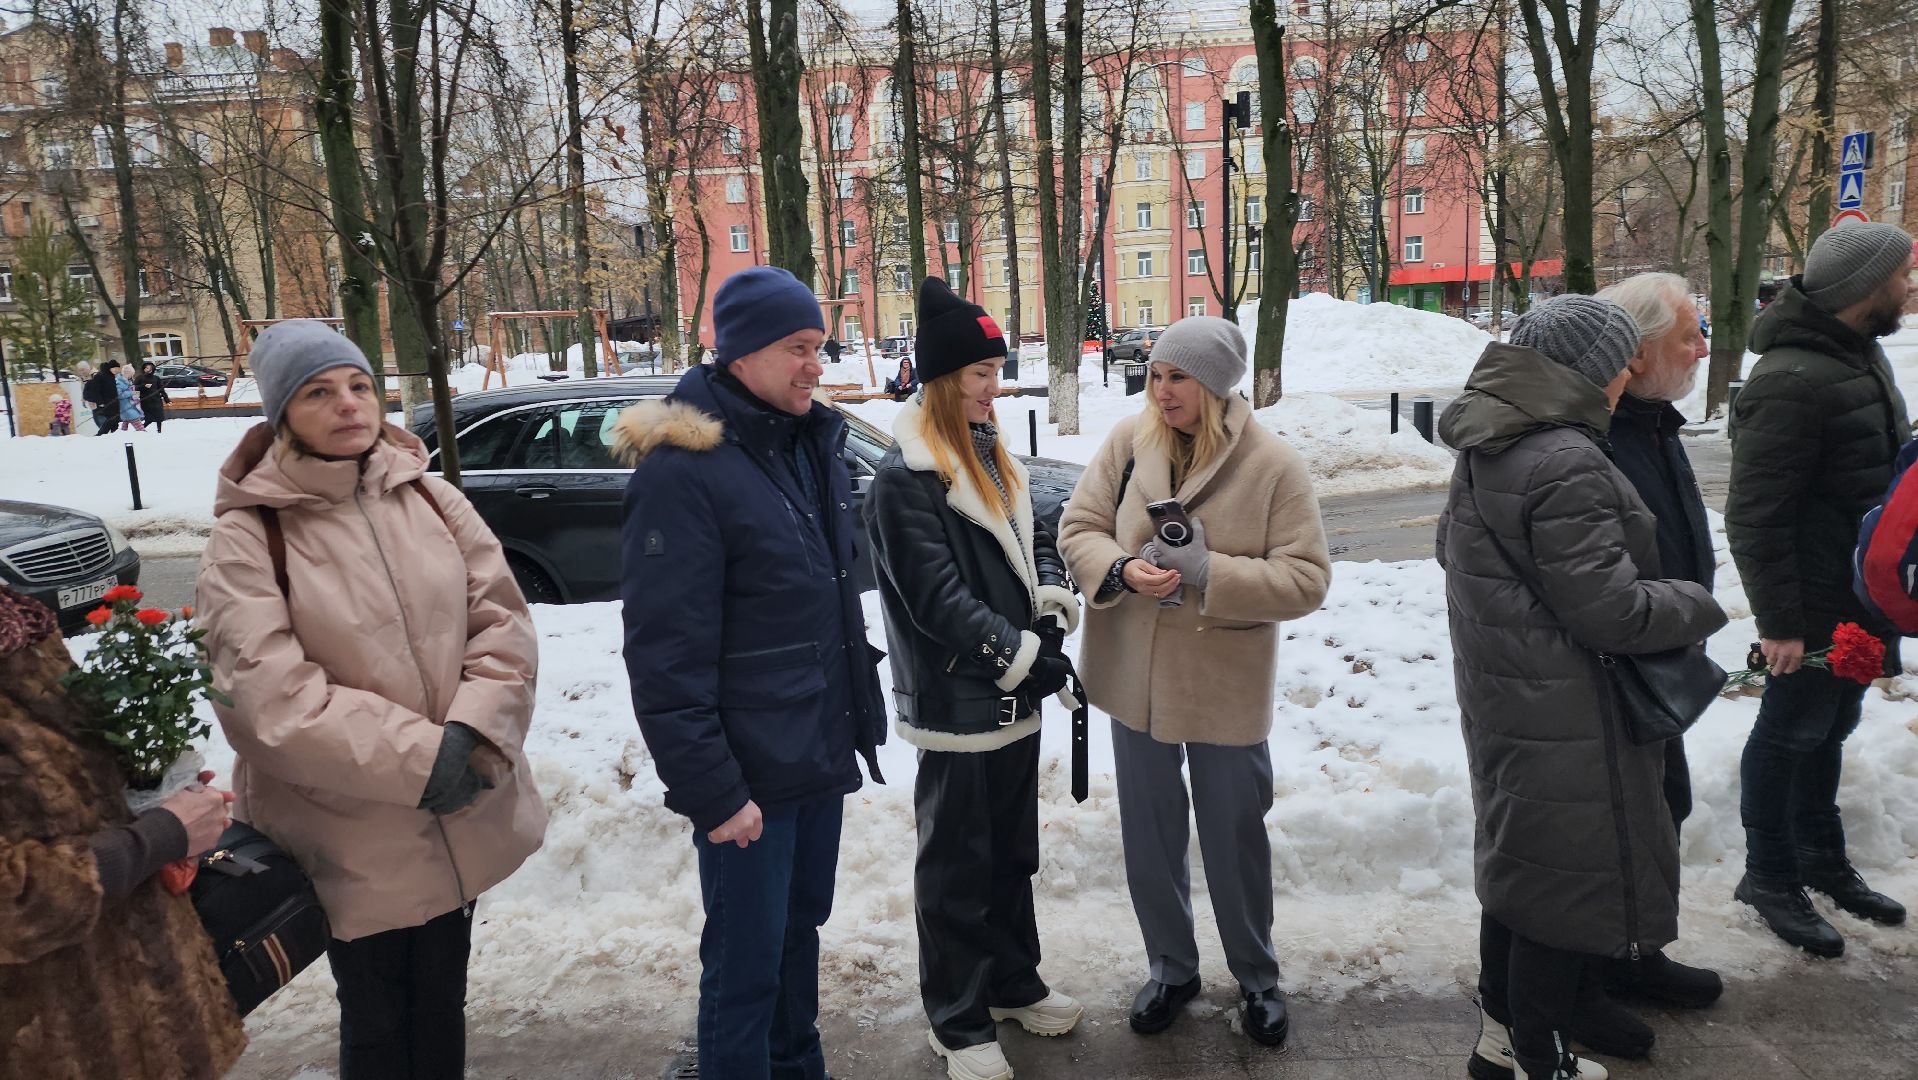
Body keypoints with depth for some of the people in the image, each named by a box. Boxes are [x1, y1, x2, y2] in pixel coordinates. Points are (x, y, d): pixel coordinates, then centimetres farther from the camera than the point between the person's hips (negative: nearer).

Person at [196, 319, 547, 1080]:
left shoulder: (431, 498, 2)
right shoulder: (247, 538, -11)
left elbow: (502, 622, -1)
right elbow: (268, 696, -19)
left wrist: (471, 733, -16)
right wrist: (416, 757, -21)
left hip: (461, 814, 4)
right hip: (351, 837, -3)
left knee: (441, 1003, 21)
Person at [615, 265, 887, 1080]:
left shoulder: (815, 445, 8)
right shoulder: (681, 470, -17)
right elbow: (664, 657, -19)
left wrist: (859, 719, 14)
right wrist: (711, 791, -19)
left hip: (821, 753, 7)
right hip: (749, 772, -7)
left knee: (801, 930, 21)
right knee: (746, 958, 5)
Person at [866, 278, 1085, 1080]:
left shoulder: (991, 454, 9)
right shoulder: (904, 476, -16)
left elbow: (1033, 539, 16)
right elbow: (935, 596, -21)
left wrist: (1054, 594, -4)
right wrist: (1023, 652, -23)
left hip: (1014, 697, 8)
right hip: (955, 705, -8)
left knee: (1013, 854, 21)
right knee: (957, 868, 7)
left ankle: (1014, 983, 39)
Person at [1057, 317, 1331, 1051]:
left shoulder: (1274, 465, -13)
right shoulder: (1127, 444, -5)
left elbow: (1307, 578, -14)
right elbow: (1078, 530, -1)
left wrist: (1209, 571, -26)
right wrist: (1123, 569, -22)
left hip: (1226, 688, -3)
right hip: (1135, 680, 3)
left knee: (1234, 837, 13)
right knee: (1150, 835, 17)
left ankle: (1257, 978, 37)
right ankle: (1171, 968, 39)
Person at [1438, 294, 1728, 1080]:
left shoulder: (1486, 451, 6)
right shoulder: (1564, 466, -25)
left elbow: (1454, 546, 19)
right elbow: (1608, 610, -23)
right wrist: (1698, 605, -6)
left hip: (1503, 697, 10)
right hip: (1564, 718, -10)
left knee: (1518, 864, 21)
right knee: (1570, 879, 5)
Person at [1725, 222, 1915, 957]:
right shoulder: (1792, 382, -23)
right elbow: (1755, 515, -24)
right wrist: (1777, 620, -22)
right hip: (1816, 606, -9)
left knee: (1829, 729, 20)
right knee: (1790, 736, 5)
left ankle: (1822, 859, 36)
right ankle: (1769, 875, 21)